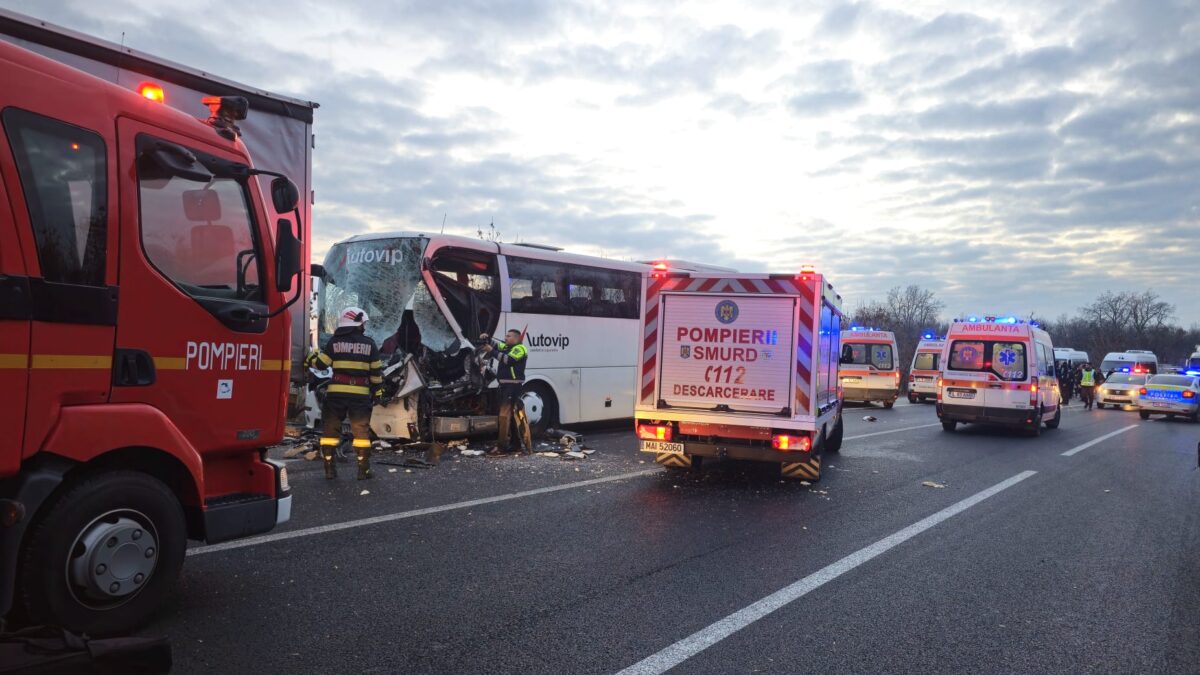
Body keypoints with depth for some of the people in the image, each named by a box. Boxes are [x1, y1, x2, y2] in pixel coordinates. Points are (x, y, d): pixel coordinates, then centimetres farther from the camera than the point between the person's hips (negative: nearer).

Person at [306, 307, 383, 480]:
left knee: (330, 428, 10)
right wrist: (378, 391, 17)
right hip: (360, 393, 0)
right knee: (361, 430, 7)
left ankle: (329, 468, 10)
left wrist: (312, 358, 25)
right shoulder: (369, 344, 5)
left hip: (336, 392, 0)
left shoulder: (335, 342, 3)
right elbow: (376, 371, 7)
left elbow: (321, 363, 3)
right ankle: (363, 469, 6)